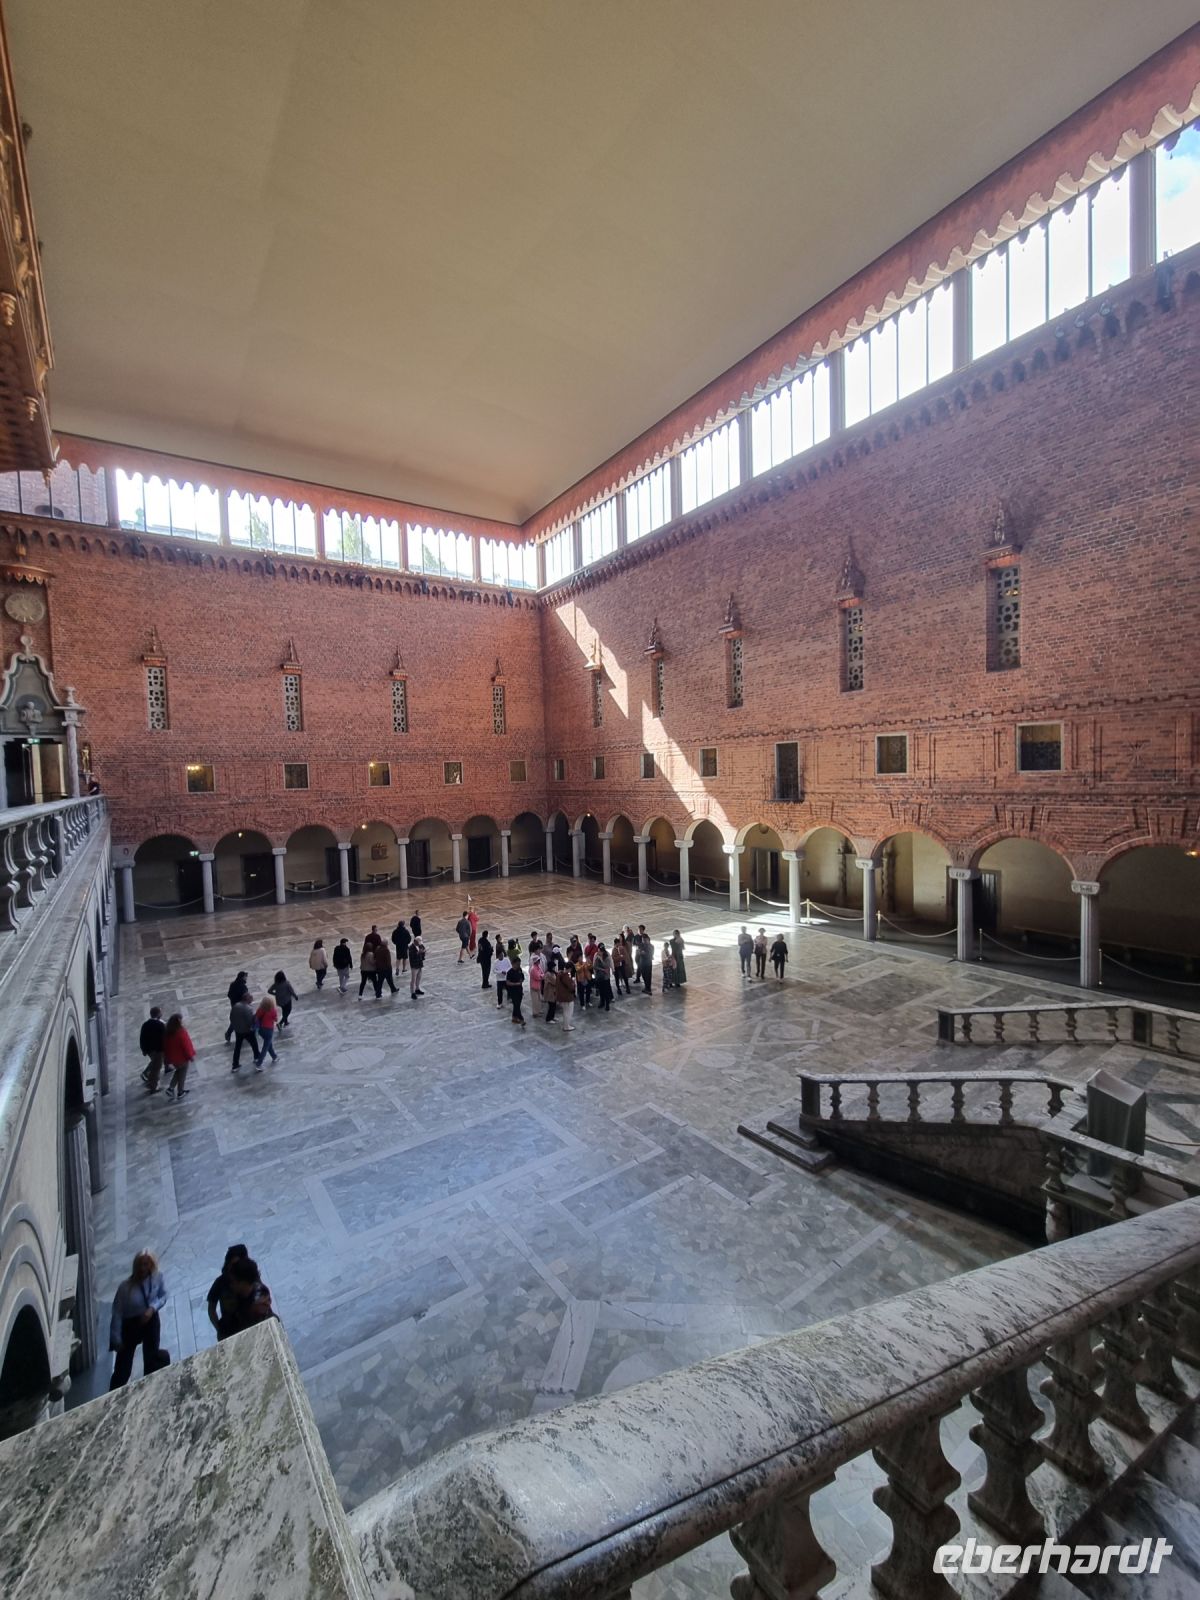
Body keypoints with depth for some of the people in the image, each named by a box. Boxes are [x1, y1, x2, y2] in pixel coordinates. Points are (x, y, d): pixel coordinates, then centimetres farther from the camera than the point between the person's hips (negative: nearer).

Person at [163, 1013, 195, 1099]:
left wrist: (166, 1057, 17)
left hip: (172, 1057, 6)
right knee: (182, 1073, 12)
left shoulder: (167, 1032, -7)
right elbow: (186, 1045, -20)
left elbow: (165, 1045, 4)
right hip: (182, 1057, -6)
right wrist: (191, 1056, -7)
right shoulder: (181, 1032, -27)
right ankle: (180, 1093, 23)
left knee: (178, 1070, 27)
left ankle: (171, 1088, 18)